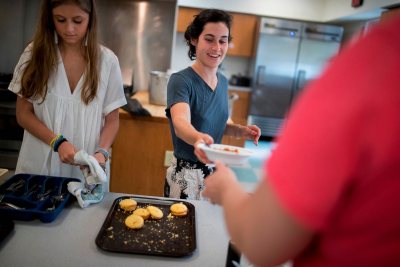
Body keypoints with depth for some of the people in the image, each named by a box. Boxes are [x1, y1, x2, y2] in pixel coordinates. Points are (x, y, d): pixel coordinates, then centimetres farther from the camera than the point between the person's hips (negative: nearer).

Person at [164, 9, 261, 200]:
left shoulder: (223, 81, 2)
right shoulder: (180, 80, -17)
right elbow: (181, 122, -34)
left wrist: (241, 131, -4)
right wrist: (198, 138, -56)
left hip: (215, 170, 6)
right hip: (186, 175, -6)